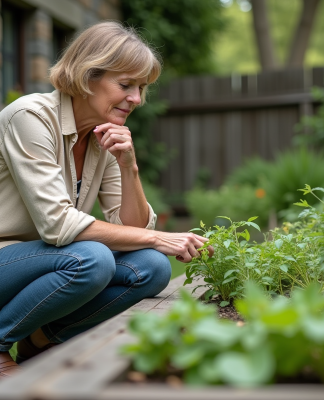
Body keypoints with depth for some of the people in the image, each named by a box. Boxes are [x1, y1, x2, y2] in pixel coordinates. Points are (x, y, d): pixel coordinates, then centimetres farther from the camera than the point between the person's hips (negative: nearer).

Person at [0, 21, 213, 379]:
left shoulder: (106, 137, 3)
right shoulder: (31, 117, -19)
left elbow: (134, 228, -1)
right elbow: (57, 223, -27)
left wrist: (128, 167, -17)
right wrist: (156, 239, -24)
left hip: (43, 259, 7)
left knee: (152, 267, -14)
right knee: (90, 259, -33)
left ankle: (43, 338, 1)